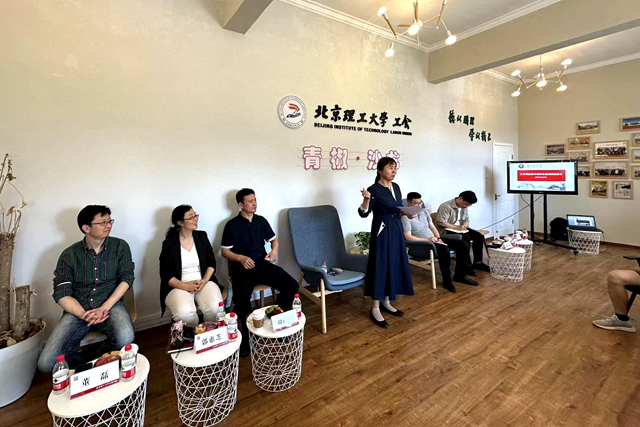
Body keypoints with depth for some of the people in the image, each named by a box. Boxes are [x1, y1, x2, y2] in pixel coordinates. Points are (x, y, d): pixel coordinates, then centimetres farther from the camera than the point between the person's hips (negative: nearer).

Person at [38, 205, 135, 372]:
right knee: (46, 363, -17)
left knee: (125, 338, -32)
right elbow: (61, 293, -1)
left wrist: (105, 307, -16)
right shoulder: (69, 255, 3)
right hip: (78, 309, 1)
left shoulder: (120, 246, 3)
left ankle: (83, 359, -3)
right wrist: (83, 314, -18)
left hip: (110, 304, -1)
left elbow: (126, 278, -3)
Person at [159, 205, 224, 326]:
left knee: (215, 308, -28)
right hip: (179, 286, -2)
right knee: (184, 313, -33)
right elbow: (165, 274, -3)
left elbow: (211, 262, 7)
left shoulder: (202, 236, 6)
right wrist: (185, 286, -18)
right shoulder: (169, 243, -2)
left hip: (204, 282, 2)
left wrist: (204, 280, -10)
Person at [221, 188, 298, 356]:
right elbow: (224, 251, 2)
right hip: (243, 268, -3)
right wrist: (241, 258, -16)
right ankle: (247, 334, -8)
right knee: (241, 297, -33)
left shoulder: (261, 220, 12)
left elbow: (274, 239, 21)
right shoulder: (232, 225, 0)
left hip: (264, 265, 4)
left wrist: (274, 251, -1)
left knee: (292, 286, -16)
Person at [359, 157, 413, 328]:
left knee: (395, 265, 12)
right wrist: (366, 199, -34)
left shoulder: (396, 187, 9)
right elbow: (364, 213, -17)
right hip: (382, 231, -8)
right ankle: (375, 309, 8)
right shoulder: (373, 189, -14)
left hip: (396, 230, 8)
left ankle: (386, 302, 27)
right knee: (380, 266, -4)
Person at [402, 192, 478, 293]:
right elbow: (408, 237, -20)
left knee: (463, 245, -3)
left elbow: (432, 227, 17)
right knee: (444, 249, -36)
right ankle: (447, 280, -19)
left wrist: (438, 237, -4)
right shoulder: (405, 217, -11)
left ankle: (460, 275, 7)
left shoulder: (424, 212, 15)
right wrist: (427, 239, -22)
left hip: (433, 239, 9)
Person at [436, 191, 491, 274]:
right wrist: (456, 227, -24)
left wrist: (465, 225, -7)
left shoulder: (464, 207, 7)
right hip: (446, 231, -9)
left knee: (479, 236, -7)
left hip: (460, 229, 9)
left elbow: (467, 220, 19)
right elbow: (440, 223, -25)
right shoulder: (446, 207, -19)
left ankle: (477, 262, 3)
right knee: (466, 238, -30)